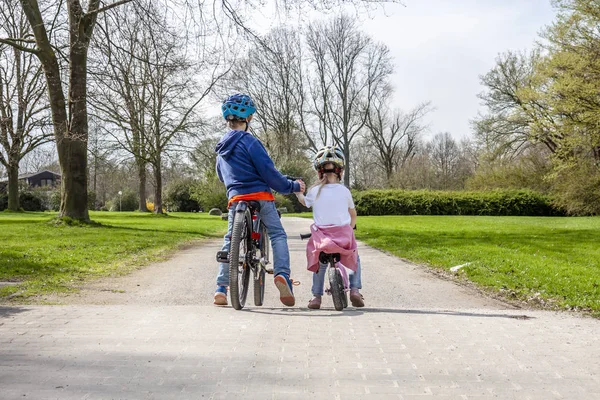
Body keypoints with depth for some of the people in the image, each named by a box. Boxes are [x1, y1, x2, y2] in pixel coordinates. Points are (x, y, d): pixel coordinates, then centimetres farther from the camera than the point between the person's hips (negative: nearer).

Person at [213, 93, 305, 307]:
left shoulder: (221, 147, 15)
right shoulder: (249, 141, -9)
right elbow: (268, 172, -12)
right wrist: (292, 186, -2)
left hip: (235, 198, 5)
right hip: (260, 197, -5)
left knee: (230, 241, 13)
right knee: (278, 235, 5)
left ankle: (221, 289, 5)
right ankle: (282, 274, -16)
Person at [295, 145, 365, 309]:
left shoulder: (314, 191, -2)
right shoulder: (344, 191, -1)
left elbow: (304, 202, 21)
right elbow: (353, 214, 12)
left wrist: (298, 192, 39)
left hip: (322, 235, 0)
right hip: (344, 233, 0)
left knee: (319, 264, 22)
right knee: (355, 259, 23)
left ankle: (316, 296, 16)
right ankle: (355, 289, 9)